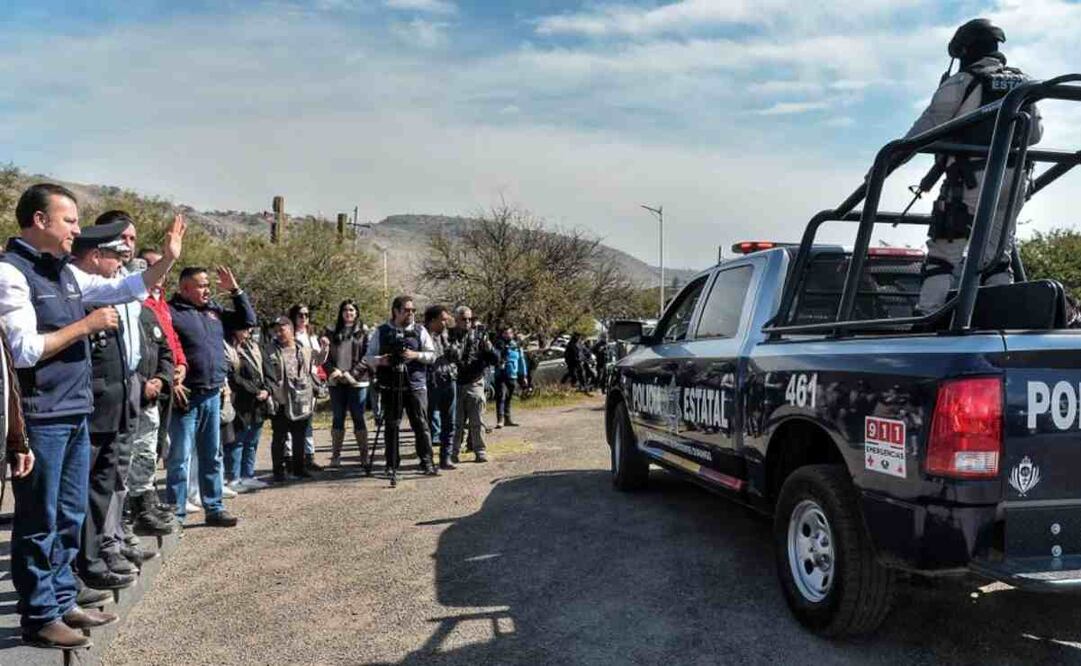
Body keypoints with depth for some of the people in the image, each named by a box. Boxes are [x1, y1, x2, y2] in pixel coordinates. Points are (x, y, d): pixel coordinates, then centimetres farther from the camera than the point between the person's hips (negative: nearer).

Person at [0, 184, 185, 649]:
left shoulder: (65, 273, 12)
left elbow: (130, 288, 21)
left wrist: (168, 259, 9)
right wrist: (86, 324, -14)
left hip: (76, 413, 8)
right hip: (39, 417, -8)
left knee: (70, 516, 16)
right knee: (40, 522, 2)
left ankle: (62, 601, 28)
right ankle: (39, 617, 13)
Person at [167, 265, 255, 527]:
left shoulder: (214, 311, 15)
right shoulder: (171, 312, -7)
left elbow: (248, 320, 20)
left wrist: (235, 290, 10)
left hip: (212, 396, 7)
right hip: (186, 397, -7)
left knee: (212, 456, 13)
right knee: (180, 458, -2)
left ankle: (213, 508, 22)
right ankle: (176, 513, 6)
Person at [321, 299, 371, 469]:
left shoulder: (363, 332, 3)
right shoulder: (331, 332, 11)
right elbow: (325, 356, 7)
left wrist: (352, 374, -13)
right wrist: (333, 371, -10)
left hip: (357, 382, -2)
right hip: (336, 382, 3)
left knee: (358, 418, 0)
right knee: (337, 419, 7)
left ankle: (364, 456, 6)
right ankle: (336, 456, 13)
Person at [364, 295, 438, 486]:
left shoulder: (420, 331, 9)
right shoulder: (381, 332, 9)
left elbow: (432, 356, 6)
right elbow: (368, 357, 10)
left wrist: (415, 355, -11)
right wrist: (380, 361, -12)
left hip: (416, 385, 0)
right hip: (390, 386, 0)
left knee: (421, 424, -2)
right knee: (391, 426, 4)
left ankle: (427, 463, 7)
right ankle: (392, 466, 13)